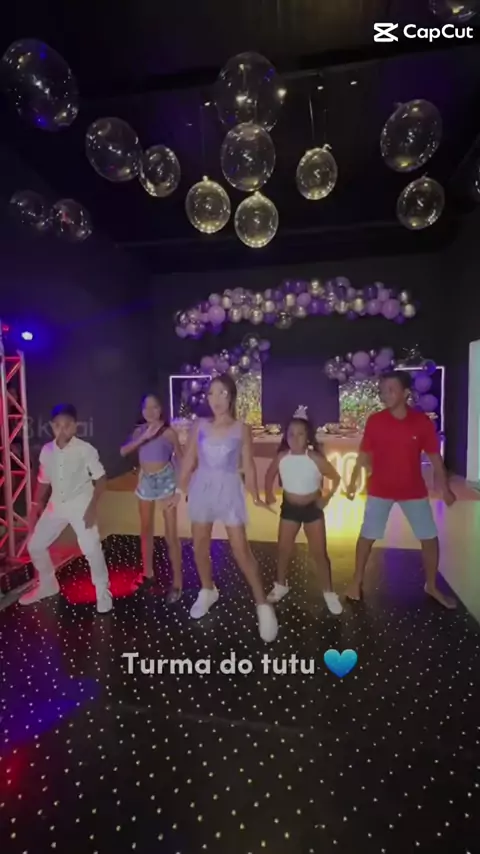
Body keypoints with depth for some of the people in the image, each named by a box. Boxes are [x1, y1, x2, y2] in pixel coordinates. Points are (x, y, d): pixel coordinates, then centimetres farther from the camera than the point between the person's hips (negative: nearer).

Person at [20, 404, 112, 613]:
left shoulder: (85, 449, -14)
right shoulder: (47, 450, 1)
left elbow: (101, 478, -11)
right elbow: (44, 481, 13)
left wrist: (92, 507, -19)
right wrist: (36, 507, 11)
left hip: (80, 505, -6)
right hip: (56, 505, 6)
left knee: (92, 549, -15)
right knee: (35, 545, 12)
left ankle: (103, 593, 5)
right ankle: (47, 585, 37)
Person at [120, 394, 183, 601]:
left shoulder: (168, 432, -11)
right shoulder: (140, 431, 2)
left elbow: (181, 459, -7)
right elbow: (124, 451, -11)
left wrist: (180, 487, -12)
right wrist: (144, 437, -22)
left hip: (166, 480, -5)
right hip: (146, 481, 5)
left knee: (171, 533, -5)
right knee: (146, 529, 16)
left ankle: (177, 582, 5)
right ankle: (148, 573, 34)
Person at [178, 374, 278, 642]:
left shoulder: (241, 429, -5)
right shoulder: (200, 426, 1)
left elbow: (248, 465, -1)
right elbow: (189, 462, 6)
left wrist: (256, 497, -2)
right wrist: (180, 490, 7)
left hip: (229, 490, -3)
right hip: (202, 488, 3)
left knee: (241, 550, -4)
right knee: (200, 546, 14)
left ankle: (263, 605, 10)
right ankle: (208, 591, 39)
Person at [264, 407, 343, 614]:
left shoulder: (316, 459, -20)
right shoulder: (281, 457, -12)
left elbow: (336, 478, -9)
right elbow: (269, 475, 6)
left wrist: (327, 497, -12)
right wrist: (269, 494, -1)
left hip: (312, 508, -2)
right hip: (289, 508, 3)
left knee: (319, 552, 5)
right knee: (284, 549, 12)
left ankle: (328, 593, 22)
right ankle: (281, 585, 33)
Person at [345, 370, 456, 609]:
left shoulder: (422, 422, -10)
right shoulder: (374, 420, -10)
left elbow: (435, 457, -2)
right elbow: (364, 454, -1)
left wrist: (445, 489, 0)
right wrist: (353, 481, 1)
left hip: (414, 491, 1)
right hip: (380, 490, -1)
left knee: (430, 538, 9)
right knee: (367, 536, 5)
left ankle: (431, 586, 31)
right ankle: (357, 581, 23)